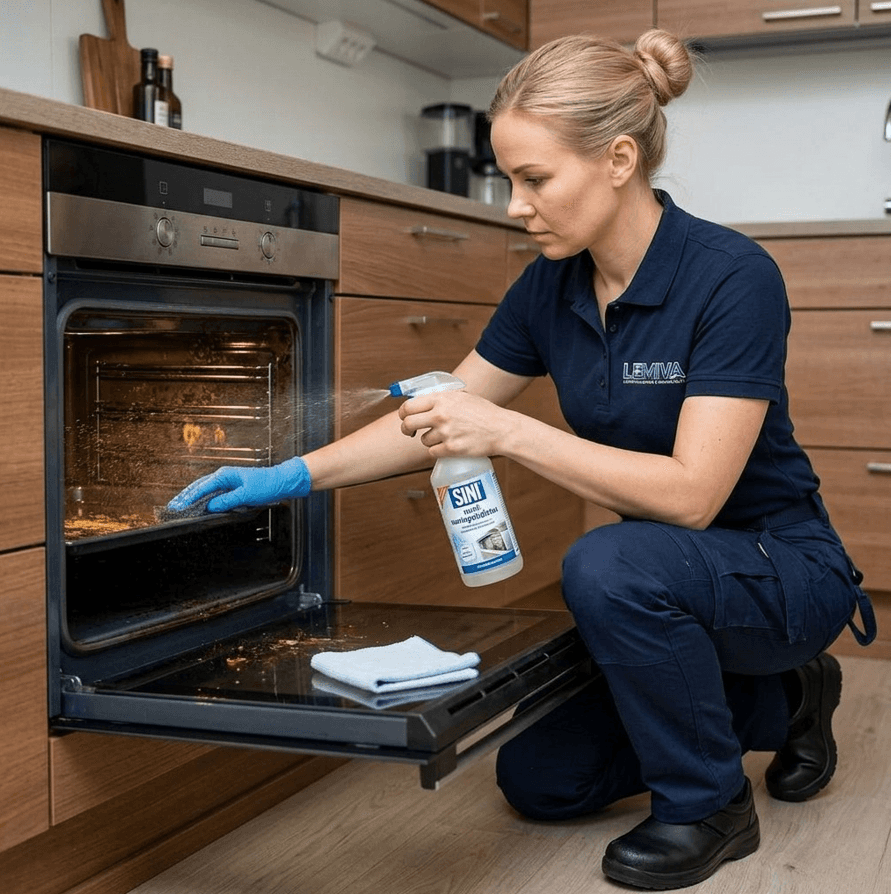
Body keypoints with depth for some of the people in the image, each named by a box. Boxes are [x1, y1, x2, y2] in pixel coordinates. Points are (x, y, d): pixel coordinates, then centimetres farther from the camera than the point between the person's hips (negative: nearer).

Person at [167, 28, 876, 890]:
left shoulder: (731, 276, -26)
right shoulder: (551, 285, -6)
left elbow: (692, 492, -31)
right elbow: (440, 418, 3)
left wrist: (509, 432, -32)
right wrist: (293, 475, -3)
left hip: (779, 567, -7)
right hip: (660, 588, 7)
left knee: (610, 563, -37)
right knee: (538, 778, 7)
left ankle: (708, 805, -10)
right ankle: (775, 700, 21)